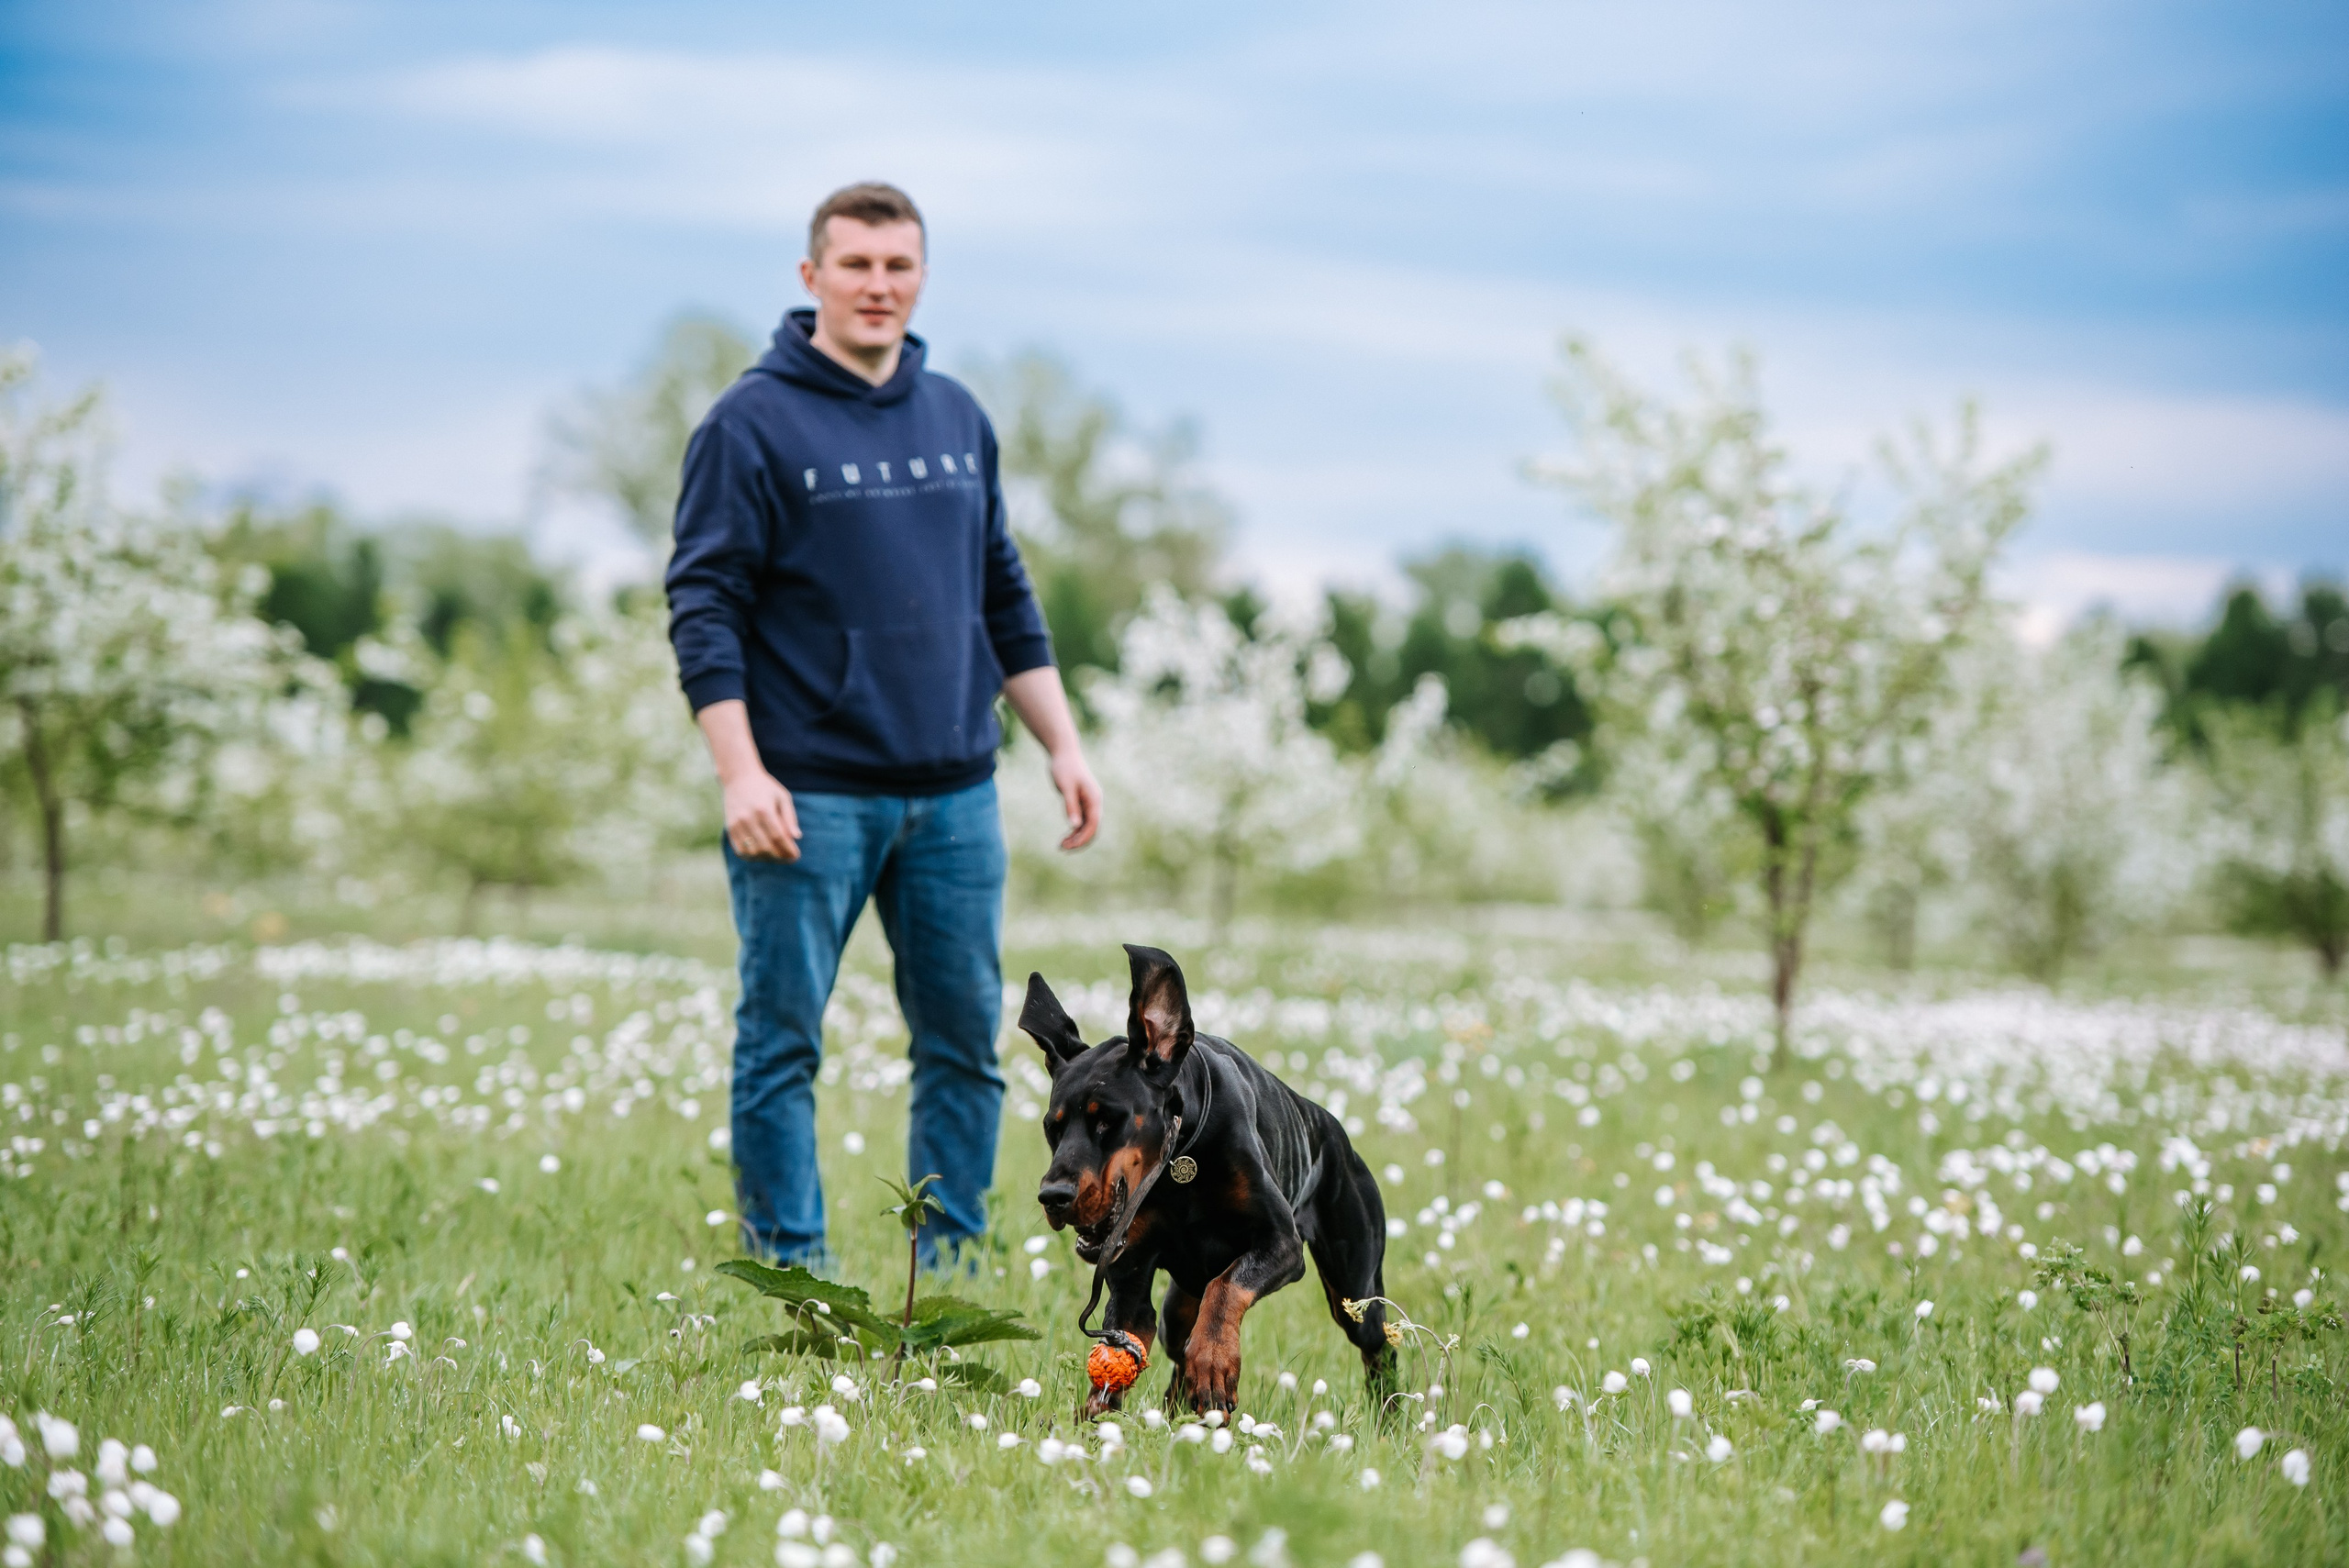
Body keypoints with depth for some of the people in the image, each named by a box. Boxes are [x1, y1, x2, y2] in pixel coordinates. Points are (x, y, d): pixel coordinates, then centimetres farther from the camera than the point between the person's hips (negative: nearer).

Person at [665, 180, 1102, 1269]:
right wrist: (740, 773, -18)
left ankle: (951, 1274, 17)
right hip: (808, 797, -5)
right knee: (781, 1044, 0)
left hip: (954, 792, 5)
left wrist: (1062, 745, 12)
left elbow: (1005, 601, 19)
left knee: (966, 1041, 8)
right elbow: (705, 609, -9)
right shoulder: (754, 424, -5)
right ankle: (789, 1278, 8)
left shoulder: (958, 419, 13)